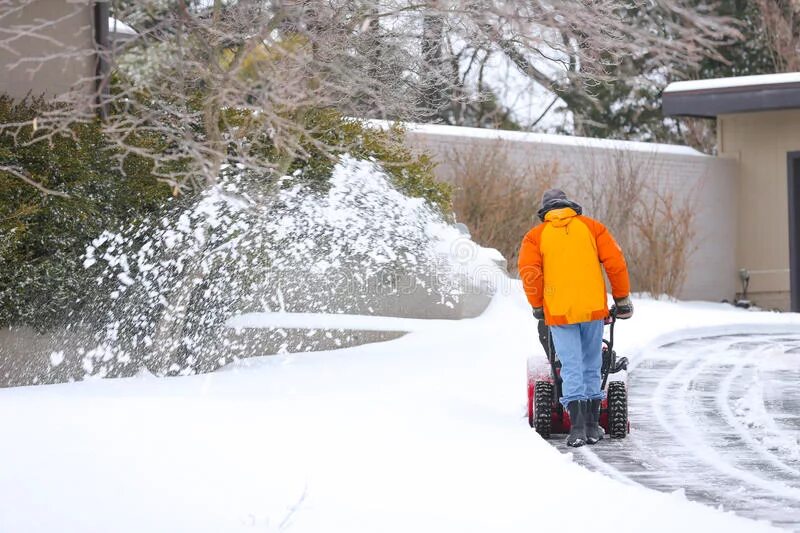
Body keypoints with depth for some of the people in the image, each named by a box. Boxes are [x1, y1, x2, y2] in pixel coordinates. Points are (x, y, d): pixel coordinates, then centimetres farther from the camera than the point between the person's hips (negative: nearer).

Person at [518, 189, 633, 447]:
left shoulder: (535, 236, 6)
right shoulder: (591, 227, 9)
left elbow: (530, 274, -6)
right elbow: (616, 263, 2)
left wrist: (537, 306, 9)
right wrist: (622, 299, 11)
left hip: (559, 313, -1)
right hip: (593, 309, 1)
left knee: (571, 369, 1)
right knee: (591, 367, 12)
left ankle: (577, 427, -11)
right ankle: (592, 426, 15)